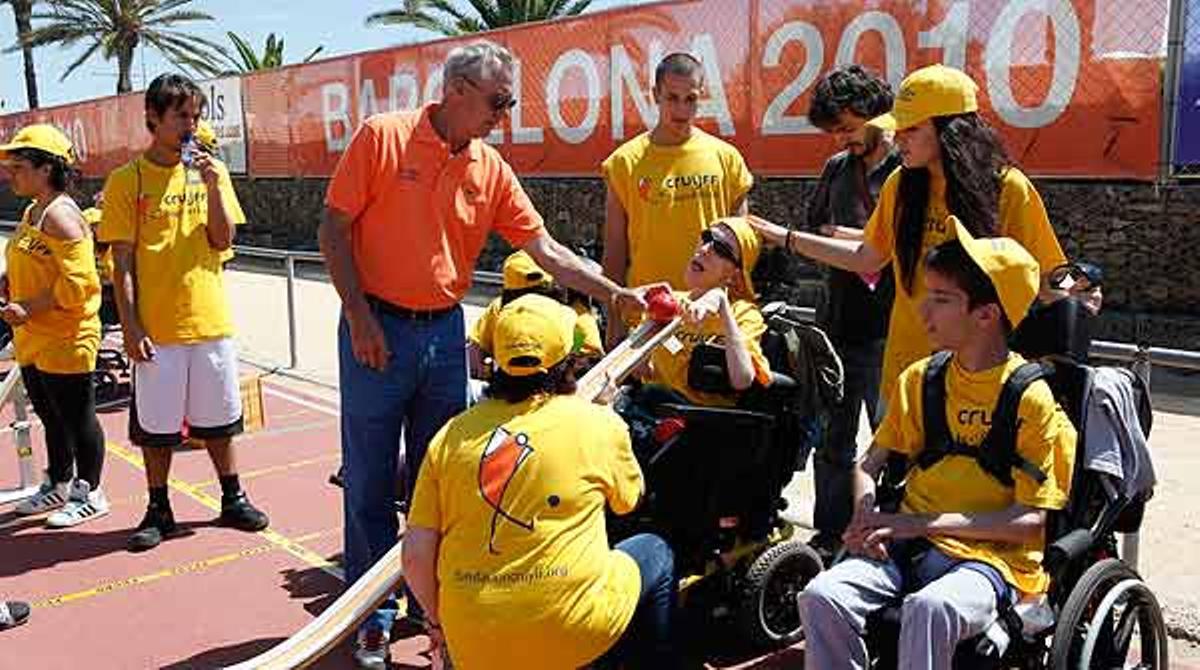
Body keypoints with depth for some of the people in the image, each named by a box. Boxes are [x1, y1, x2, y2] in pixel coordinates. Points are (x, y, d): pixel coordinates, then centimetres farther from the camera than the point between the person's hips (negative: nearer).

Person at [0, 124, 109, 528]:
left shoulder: (60, 215, -17)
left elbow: (76, 283, -24)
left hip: (64, 340, -10)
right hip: (33, 341, 10)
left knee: (76, 417, 3)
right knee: (51, 417, 20)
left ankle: (89, 495, 17)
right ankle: (58, 486, 35)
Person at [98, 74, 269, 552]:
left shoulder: (211, 171, 5)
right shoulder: (127, 180, -3)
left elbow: (224, 241, 0)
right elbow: (122, 261, -5)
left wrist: (213, 186, -13)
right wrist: (130, 325, -10)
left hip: (210, 319, 2)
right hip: (156, 327, -2)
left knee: (218, 418, 13)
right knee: (156, 423, 8)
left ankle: (232, 499, 28)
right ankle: (159, 511, 23)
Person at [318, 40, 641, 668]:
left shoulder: (492, 170, 4)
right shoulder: (382, 136, -7)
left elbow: (546, 249, 3)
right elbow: (334, 228, -7)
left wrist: (620, 295, -4)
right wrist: (360, 317, -13)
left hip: (445, 333, 4)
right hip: (376, 329, -4)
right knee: (370, 480, 4)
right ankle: (372, 617, 19)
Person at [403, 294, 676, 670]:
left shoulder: (452, 435, 0)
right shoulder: (599, 422, -6)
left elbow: (415, 556, -1)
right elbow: (628, 501, 14)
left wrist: (439, 620, 17)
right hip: (572, 637, -3)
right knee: (656, 554, 23)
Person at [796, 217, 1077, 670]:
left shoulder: (1031, 398, -5)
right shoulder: (919, 380, 10)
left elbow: (1030, 521, -8)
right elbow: (869, 465, 16)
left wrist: (924, 522, -14)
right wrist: (867, 517, -6)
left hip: (991, 556, -4)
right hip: (909, 546, 5)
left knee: (930, 608, -37)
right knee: (821, 595, -24)